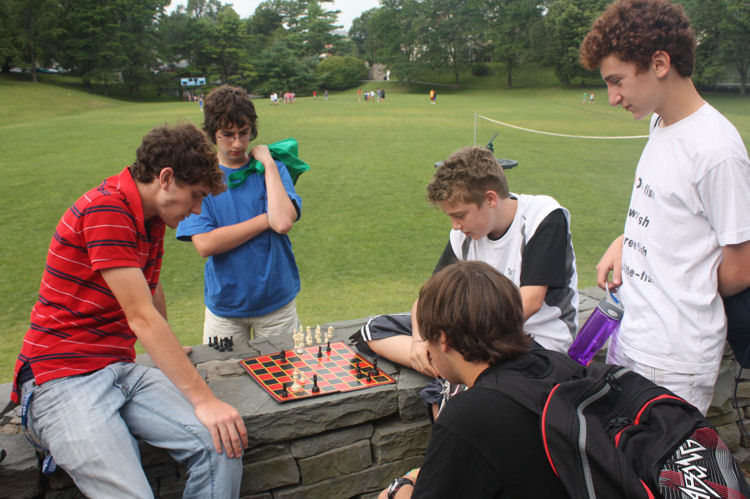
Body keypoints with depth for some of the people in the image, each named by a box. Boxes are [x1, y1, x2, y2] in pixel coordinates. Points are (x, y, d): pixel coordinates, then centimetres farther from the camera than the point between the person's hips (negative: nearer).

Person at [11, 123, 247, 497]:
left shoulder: (152, 216, 11)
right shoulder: (106, 209, -17)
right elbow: (141, 317, -21)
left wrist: (168, 352, 39)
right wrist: (203, 399, -21)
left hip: (121, 369, 8)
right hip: (63, 379, -7)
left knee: (222, 446, -15)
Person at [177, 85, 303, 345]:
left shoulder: (273, 169, -1)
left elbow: (283, 223, -20)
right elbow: (204, 244, -15)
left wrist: (268, 163, -13)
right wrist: (266, 219, -16)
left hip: (276, 301, 1)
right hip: (223, 304, 0)